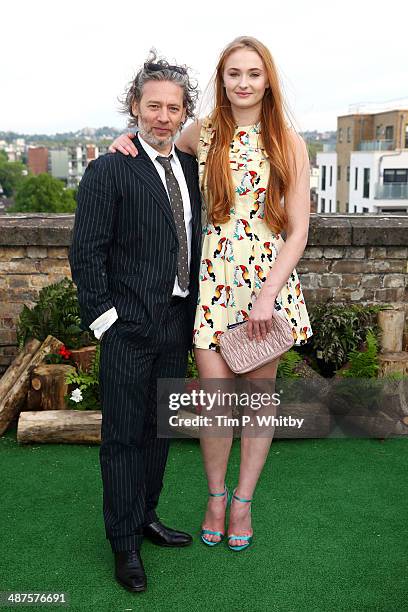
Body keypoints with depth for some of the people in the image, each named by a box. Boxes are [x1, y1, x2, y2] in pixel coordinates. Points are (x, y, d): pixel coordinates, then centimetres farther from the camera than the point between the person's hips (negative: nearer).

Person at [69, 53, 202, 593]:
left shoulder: (191, 168, 10)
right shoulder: (109, 171, -8)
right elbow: (86, 253, -9)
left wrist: (196, 313, 8)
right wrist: (104, 318, -12)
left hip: (178, 324, 6)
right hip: (130, 326, -6)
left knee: (158, 427, 17)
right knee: (123, 434, 4)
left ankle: (147, 517, 34)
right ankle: (125, 542, 18)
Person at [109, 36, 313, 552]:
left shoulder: (288, 142, 1)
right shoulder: (203, 133, 4)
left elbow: (298, 229, -2)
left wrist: (269, 295, -10)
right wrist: (129, 141, 2)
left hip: (271, 278, 0)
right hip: (213, 278, 0)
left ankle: (243, 500, 27)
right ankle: (215, 495, 24)